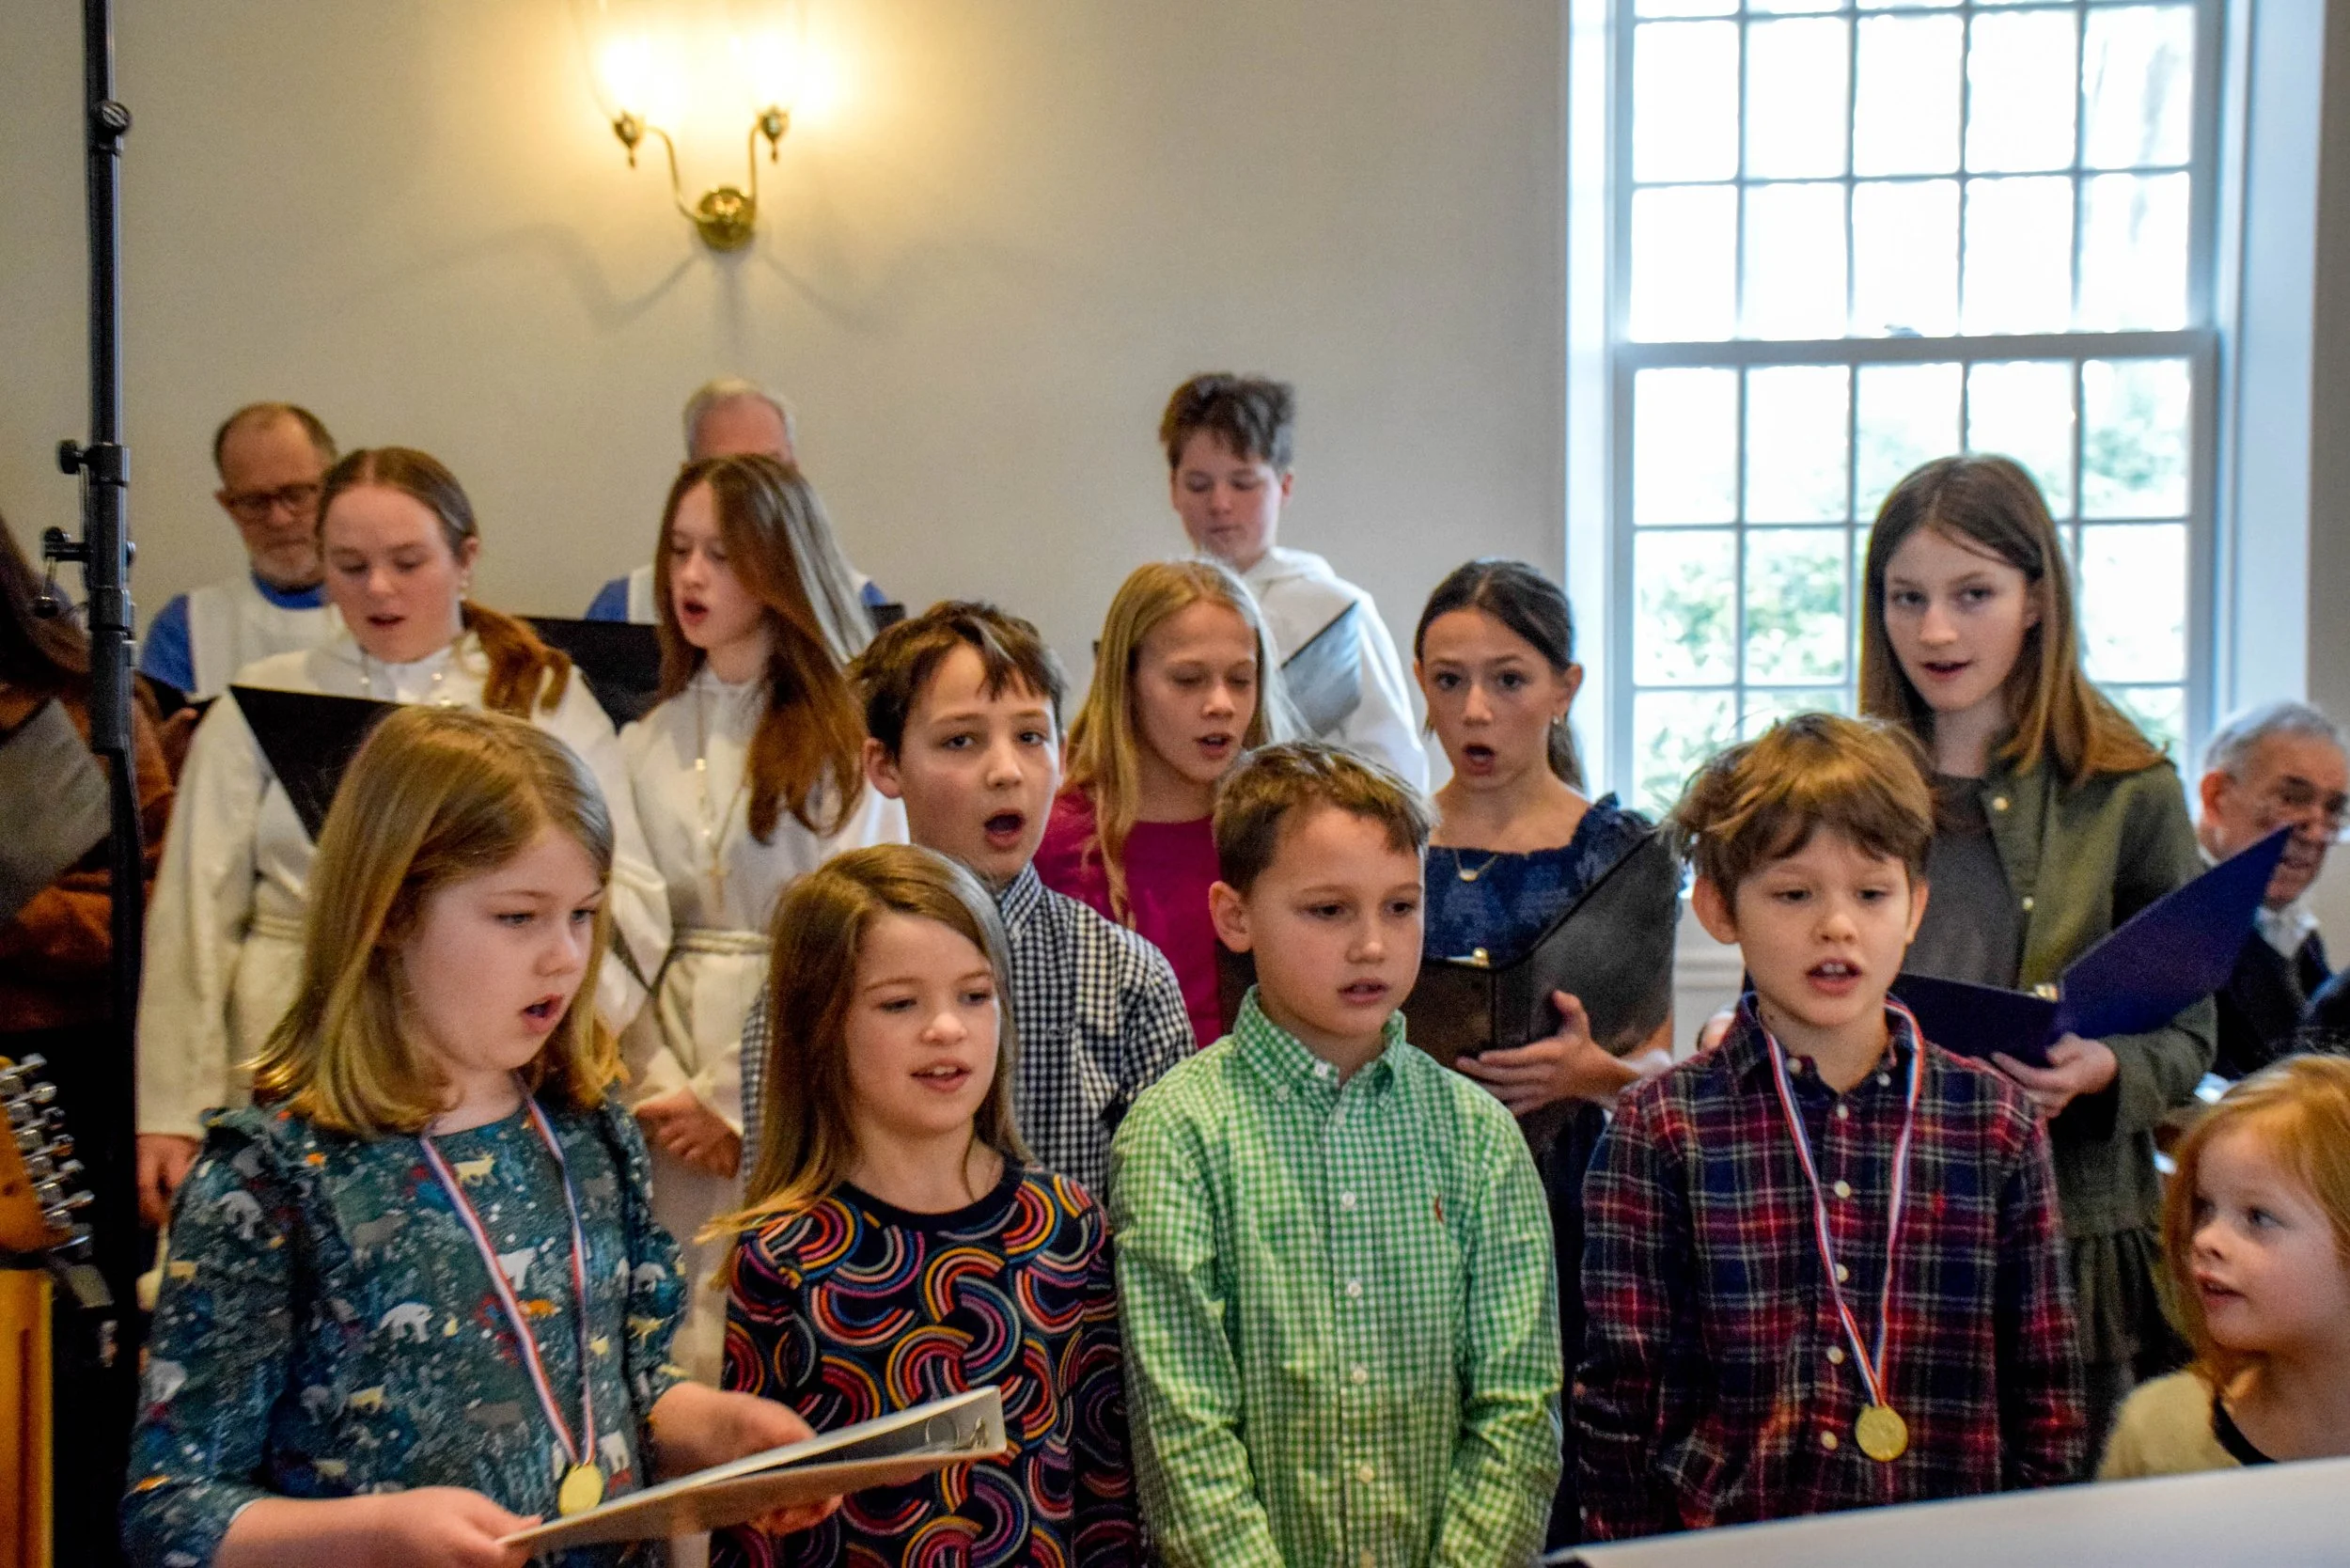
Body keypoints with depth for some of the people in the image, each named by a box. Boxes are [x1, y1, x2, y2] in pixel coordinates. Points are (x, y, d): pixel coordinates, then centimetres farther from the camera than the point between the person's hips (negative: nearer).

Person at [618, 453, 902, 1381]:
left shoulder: (852, 737, -2)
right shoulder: (648, 745, 12)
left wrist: (735, 1100, -8)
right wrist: (658, 1091, -5)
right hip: (672, 1126, 4)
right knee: (676, 1347, 2)